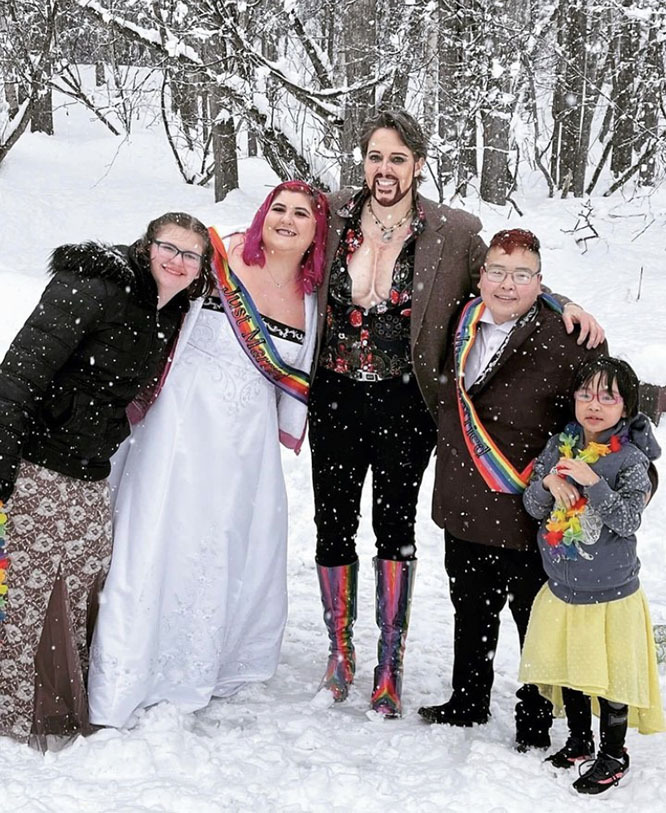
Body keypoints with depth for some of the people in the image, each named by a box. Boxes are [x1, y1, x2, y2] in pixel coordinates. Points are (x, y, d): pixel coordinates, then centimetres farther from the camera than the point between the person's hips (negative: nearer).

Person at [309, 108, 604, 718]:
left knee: (395, 526, 5)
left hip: (404, 405, -2)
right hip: (336, 399, 2)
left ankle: (390, 667, 19)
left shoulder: (454, 233, -5)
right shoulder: (333, 216, 0)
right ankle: (340, 654, 28)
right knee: (333, 524, 9)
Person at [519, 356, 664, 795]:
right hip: (562, 587, 5)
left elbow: (628, 521, -22)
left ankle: (613, 755, 27)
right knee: (567, 670, 19)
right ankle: (579, 742, 39)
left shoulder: (630, 459, -14)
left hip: (610, 594, -5)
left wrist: (592, 482, -31)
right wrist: (548, 481, -21)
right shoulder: (559, 445, -1)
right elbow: (534, 507, -1)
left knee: (610, 676, 7)